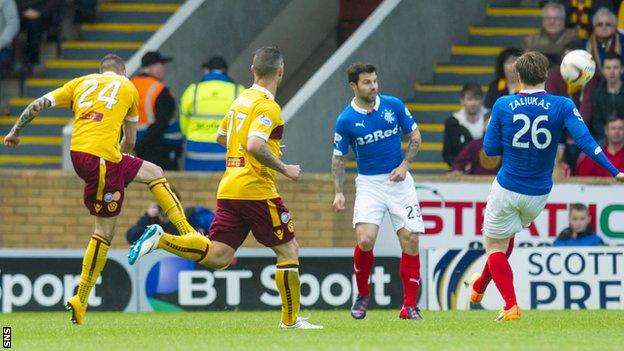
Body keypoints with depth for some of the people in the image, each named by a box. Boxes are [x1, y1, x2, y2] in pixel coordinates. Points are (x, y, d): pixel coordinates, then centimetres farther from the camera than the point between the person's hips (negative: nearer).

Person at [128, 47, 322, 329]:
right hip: (256, 190, -8)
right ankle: (290, 319, 5)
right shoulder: (267, 106, -11)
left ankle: (159, 239, -12)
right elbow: (255, 145, -24)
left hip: (228, 188, 8)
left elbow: (221, 136, 29)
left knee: (216, 257, 2)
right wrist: (284, 168, -13)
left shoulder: (241, 100, 16)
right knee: (289, 250, 4)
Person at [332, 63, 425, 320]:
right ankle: (362, 294, 7)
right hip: (368, 183, -2)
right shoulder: (346, 120, -6)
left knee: (410, 240, -6)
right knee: (365, 240, -18)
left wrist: (404, 165, -6)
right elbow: (338, 158, 3)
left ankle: (409, 306, 3)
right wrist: (339, 192, -6)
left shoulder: (394, 105, -2)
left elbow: (415, 136, 8)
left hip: (399, 181, 2)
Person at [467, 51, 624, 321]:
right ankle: (479, 288, 47)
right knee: (506, 237, 28)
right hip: (539, 194, 3)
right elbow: (585, 141, -21)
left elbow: (490, 149, -3)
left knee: (495, 245, 13)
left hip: (507, 189, -3)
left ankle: (511, 306, -2)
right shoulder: (562, 106, -11)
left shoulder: (503, 106, -9)